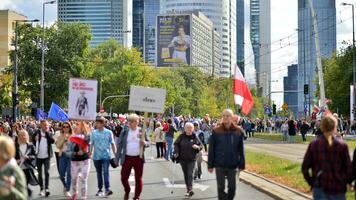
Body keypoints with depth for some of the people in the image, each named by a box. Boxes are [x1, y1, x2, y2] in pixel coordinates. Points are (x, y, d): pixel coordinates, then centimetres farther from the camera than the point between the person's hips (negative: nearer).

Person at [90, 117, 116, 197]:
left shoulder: (109, 132, 0)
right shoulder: (94, 133, 5)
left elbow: (112, 144, 3)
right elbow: (91, 144, 8)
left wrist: (115, 154, -1)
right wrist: (90, 152, -1)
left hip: (106, 156, -3)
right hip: (96, 156, 3)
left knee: (105, 172, -15)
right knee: (99, 173, 10)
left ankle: (107, 189, -19)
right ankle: (100, 189, 18)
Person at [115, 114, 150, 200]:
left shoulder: (142, 132, 0)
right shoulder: (124, 132, 1)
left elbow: (148, 143, 6)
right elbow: (119, 145, 3)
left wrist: (144, 143, -18)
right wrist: (117, 158, -1)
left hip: (138, 158, -1)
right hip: (127, 158, 1)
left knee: (138, 178, 5)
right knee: (123, 177, 3)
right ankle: (127, 191, 32)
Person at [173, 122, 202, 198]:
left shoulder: (195, 137, -3)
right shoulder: (181, 137, 0)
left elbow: (200, 146, 3)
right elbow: (176, 144, 3)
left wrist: (197, 147, -19)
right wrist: (176, 153, -11)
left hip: (191, 159, -2)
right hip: (183, 159, 2)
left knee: (190, 174, -10)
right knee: (186, 174, 9)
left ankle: (190, 190, -11)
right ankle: (189, 190, 19)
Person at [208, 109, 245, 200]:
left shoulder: (238, 131, -3)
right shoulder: (216, 131, -5)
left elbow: (241, 150, 2)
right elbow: (211, 149, -2)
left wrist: (241, 165, 1)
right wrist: (210, 165, -4)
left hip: (233, 165, 1)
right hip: (219, 164, -1)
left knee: (232, 187, 8)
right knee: (221, 187, 6)